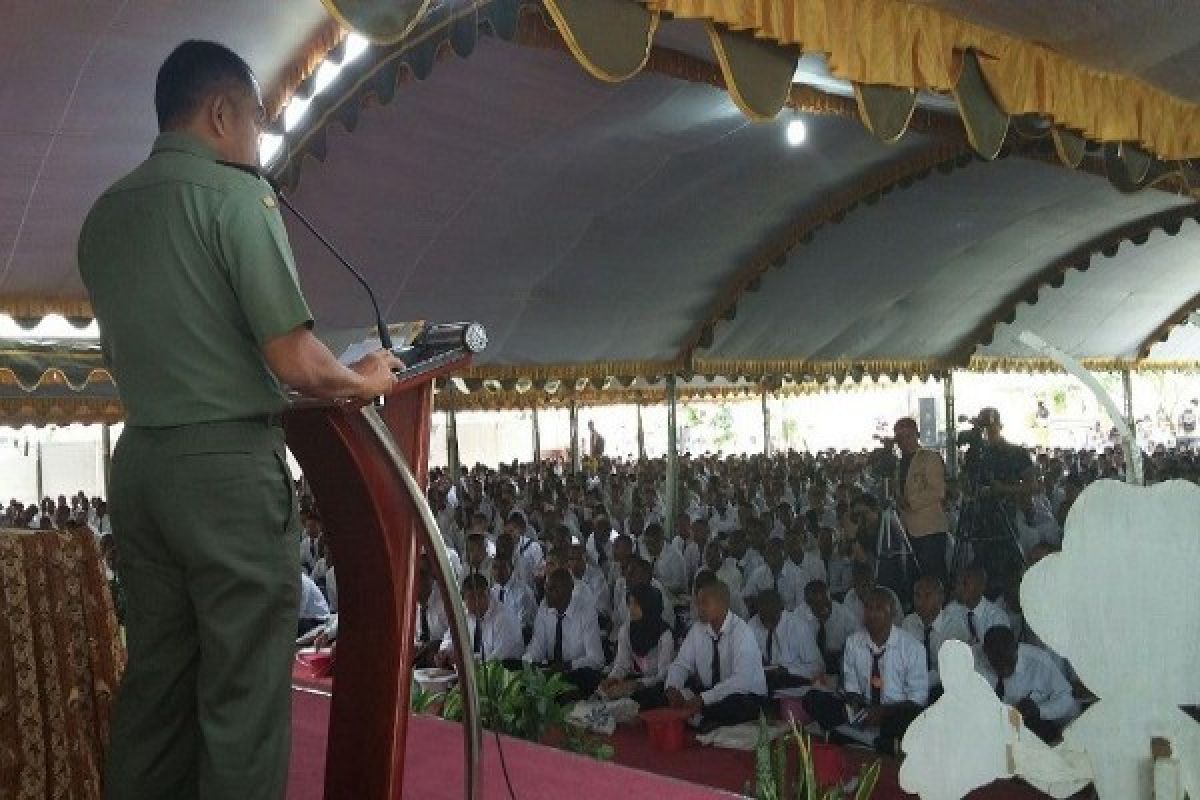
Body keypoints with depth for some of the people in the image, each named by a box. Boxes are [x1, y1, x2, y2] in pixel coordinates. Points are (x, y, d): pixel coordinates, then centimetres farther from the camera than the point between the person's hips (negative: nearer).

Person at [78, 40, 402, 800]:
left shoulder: (105, 214, 13)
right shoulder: (234, 193, -10)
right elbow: (297, 363, -16)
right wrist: (366, 380, 2)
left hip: (140, 460, 8)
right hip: (228, 464, -7)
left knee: (153, 679, 15)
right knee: (243, 692, 0)